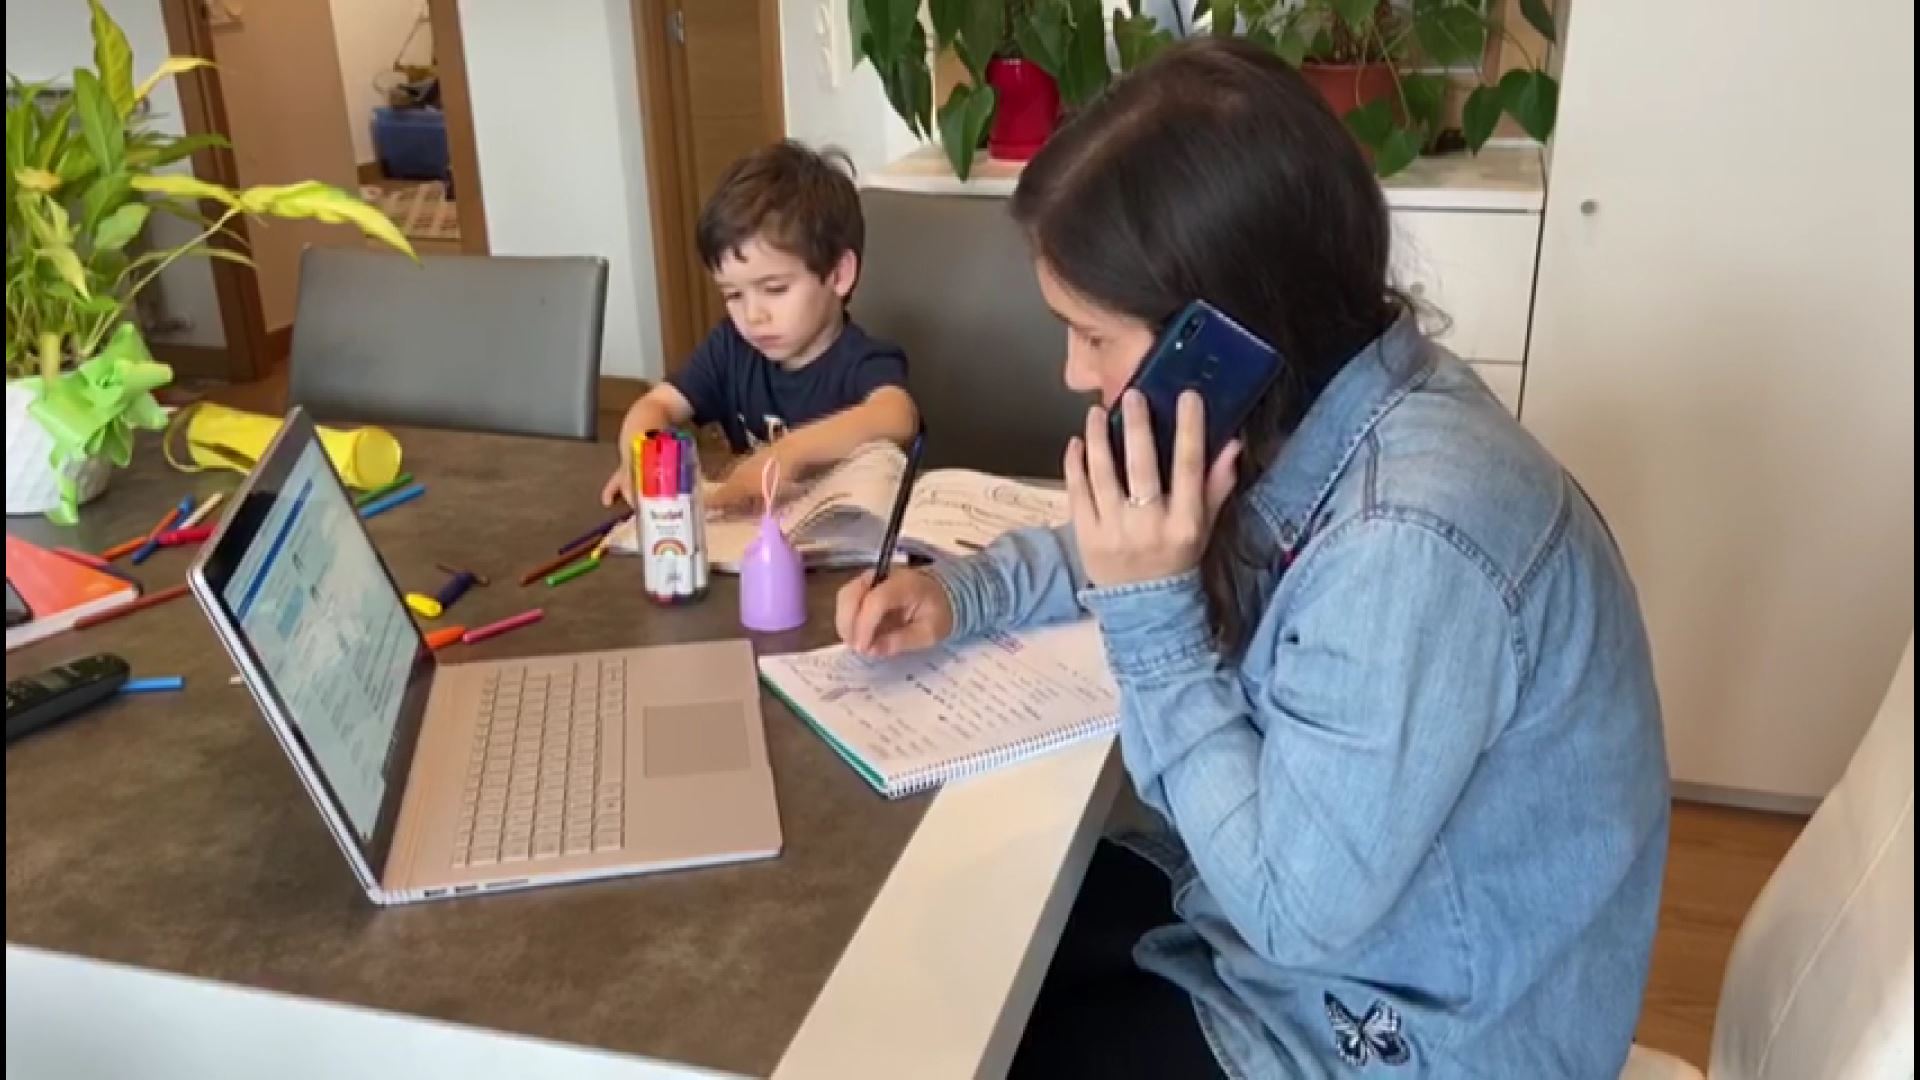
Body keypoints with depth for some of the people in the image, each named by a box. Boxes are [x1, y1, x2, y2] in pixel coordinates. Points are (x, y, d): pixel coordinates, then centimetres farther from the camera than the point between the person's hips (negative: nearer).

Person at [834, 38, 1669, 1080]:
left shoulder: (1409, 549, -36)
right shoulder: (1326, 396, -9)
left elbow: (1295, 907, -27)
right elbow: (1153, 546, 11)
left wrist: (1152, 621, -28)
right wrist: (964, 592, -3)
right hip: (1301, 902, 7)